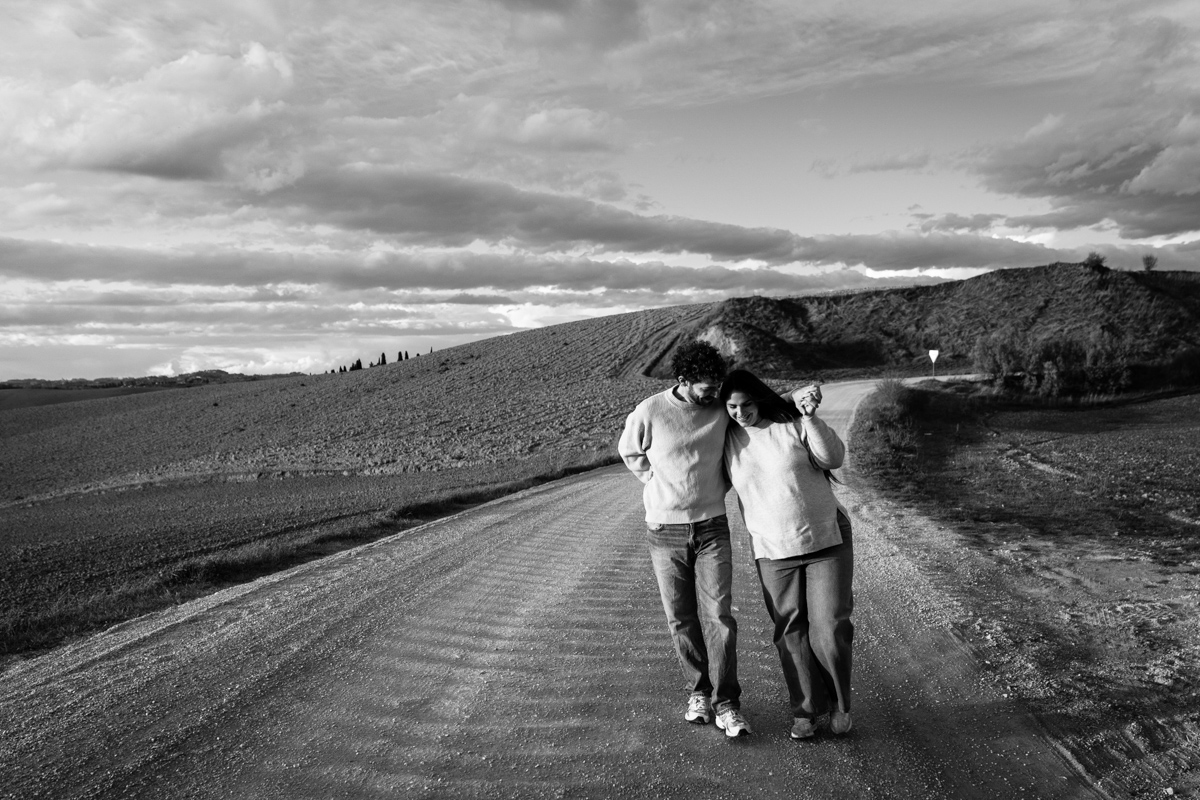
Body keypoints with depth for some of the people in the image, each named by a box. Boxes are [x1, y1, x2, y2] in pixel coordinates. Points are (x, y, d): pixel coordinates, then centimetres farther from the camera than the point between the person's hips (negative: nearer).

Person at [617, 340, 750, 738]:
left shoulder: (721, 412, -6)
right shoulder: (649, 413, -12)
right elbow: (630, 453, 7)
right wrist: (664, 486, 3)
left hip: (712, 528, 1)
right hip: (665, 532, 0)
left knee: (719, 615, -4)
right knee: (681, 619, 7)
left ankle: (726, 703, 5)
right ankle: (698, 689, 25)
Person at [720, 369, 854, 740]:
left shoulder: (792, 424, -8)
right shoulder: (728, 438, 0)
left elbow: (833, 458, -17)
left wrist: (810, 417, -27)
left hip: (827, 540, -2)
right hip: (772, 550, 2)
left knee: (831, 629, -3)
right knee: (792, 634, 6)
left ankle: (839, 702, 20)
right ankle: (806, 708, 21)